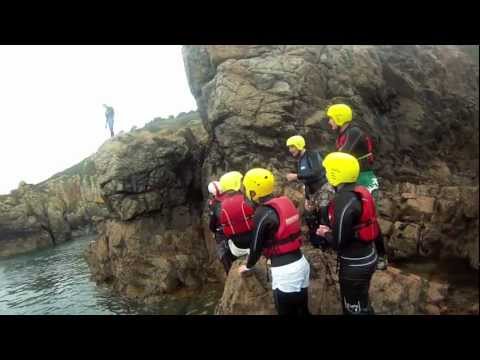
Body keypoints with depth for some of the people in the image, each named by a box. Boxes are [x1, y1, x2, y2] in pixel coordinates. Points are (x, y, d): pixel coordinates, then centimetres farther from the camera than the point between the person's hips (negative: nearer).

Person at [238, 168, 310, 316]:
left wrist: (248, 266, 12)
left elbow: (256, 246, -6)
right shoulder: (285, 202, 6)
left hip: (285, 271, -7)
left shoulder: (263, 213, -16)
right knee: (303, 310, 21)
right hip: (301, 262, 7)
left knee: (288, 312, 10)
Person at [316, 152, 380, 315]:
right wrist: (332, 229, 4)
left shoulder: (344, 201, -27)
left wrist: (326, 233, -5)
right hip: (367, 257, 9)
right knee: (360, 303, 27)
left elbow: (339, 242, -23)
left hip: (355, 265, -9)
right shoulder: (360, 192, 1)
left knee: (355, 308, 10)